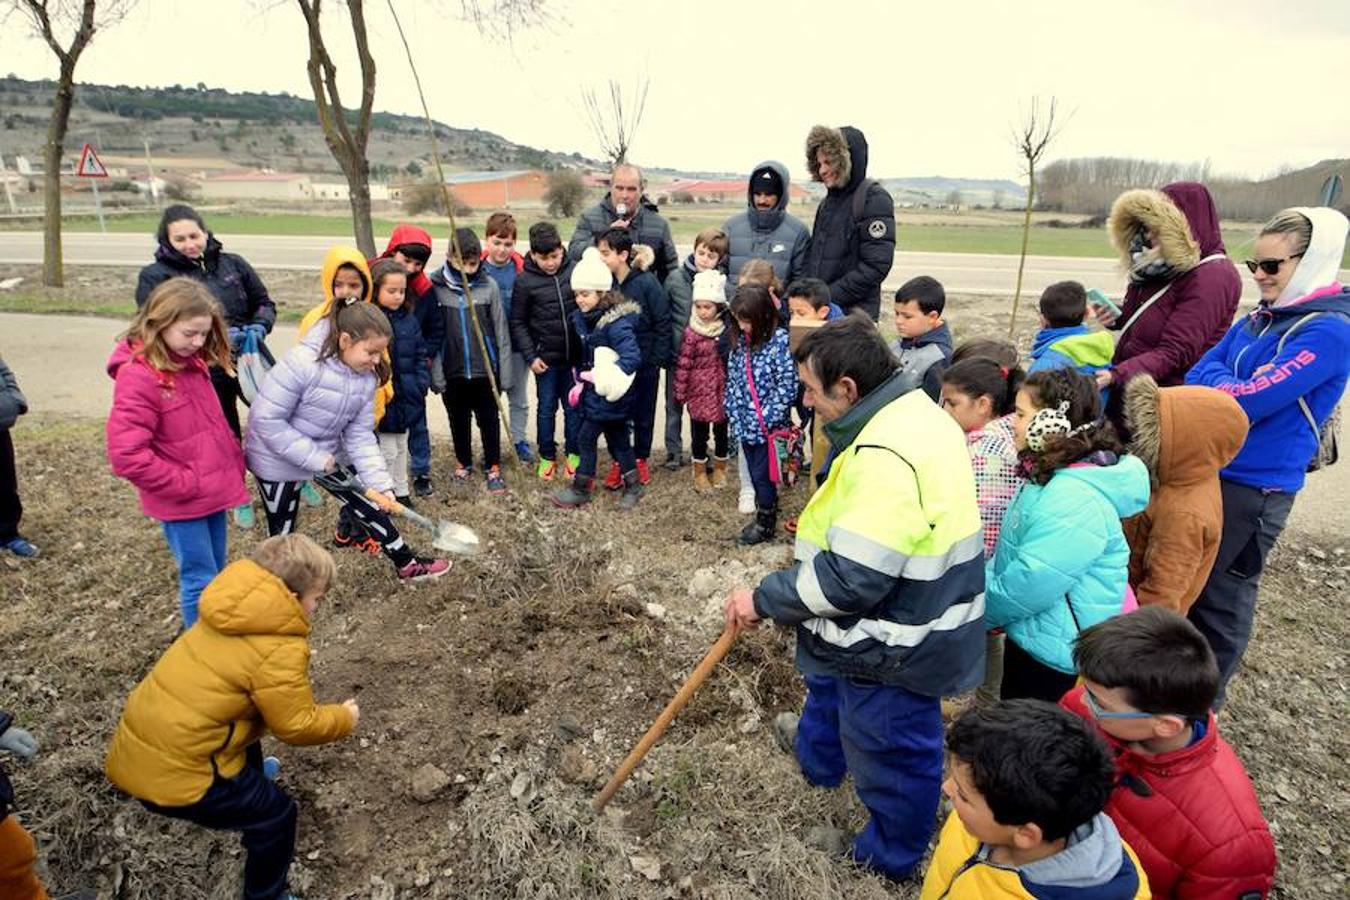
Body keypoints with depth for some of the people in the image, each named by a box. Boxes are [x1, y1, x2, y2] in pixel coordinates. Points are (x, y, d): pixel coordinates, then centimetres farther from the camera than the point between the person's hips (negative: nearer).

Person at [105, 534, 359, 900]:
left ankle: (248, 779, 61)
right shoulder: (281, 648, -21)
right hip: (172, 771, -9)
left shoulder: (232, 610, 4)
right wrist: (344, 717, 4)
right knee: (277, 814, 6)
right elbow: (296, 726, -12)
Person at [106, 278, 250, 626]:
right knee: (200, 580, 2)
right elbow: (127, 455, -23)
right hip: (181, 502, -8)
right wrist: (185, 484, -17)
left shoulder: (192, 361, 5)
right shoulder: (137, 376, -20)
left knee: (216, 575, 18)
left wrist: (234, 460, 6)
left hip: (214, 490, 8)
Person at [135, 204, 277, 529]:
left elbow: (264, 302, 12)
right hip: (206, 373, -2)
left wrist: (260, 326, -11)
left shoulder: (232, 264, 5)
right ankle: (241, 499, 34)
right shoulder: (154, 276, -3)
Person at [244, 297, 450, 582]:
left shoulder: (366, 377, -10)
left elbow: (360, 435, -6)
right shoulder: (302, 363, -30)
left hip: (327, 456, 6)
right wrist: (315, 457, -25)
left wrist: (380, 483, -16)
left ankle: (408, 565, 24)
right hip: (278, 460, -6)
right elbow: (266, 419, -27)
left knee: (369, 506, 9)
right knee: (282, 533, 9)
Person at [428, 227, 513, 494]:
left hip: (484, 369, -1)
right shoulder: (434, 285, -7)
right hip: (452, 371, 1)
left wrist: (505, 372, -2)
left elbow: (501, 331, -2)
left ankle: (493, 467, 26)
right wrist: (435, 371, -8)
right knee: (458, 420, 17)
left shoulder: (489, 286, -7)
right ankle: (463, 463, 36)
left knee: (489, 419, 10)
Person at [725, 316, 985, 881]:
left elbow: (850, 580, -33)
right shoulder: (916, 412, -2)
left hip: (894, 642, -10)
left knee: (892, 748, 15)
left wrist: (763, 599, -22)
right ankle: (817, 752, 62)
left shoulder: (886, 455, -35)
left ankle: (893, 855, 42)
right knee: (830, 680, 33)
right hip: (912, 604, 10)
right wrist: (821, 527, 11)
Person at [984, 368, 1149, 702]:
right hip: (1033, 637, 9)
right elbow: (1013, 554, 13)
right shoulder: (1053, 476, 3)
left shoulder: (1075, 500, -31)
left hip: (1057, 654, -9)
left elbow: (1029, 584, -30)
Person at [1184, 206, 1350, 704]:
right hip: (1208, 469, 7)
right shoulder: (1260, 317, 7)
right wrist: (1230, 386, -14)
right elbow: (1200, 373, 5)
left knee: (1220, 594, 7)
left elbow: (1247, 402, -24)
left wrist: (1215, 386, -5)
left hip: (1254, 487, -7)